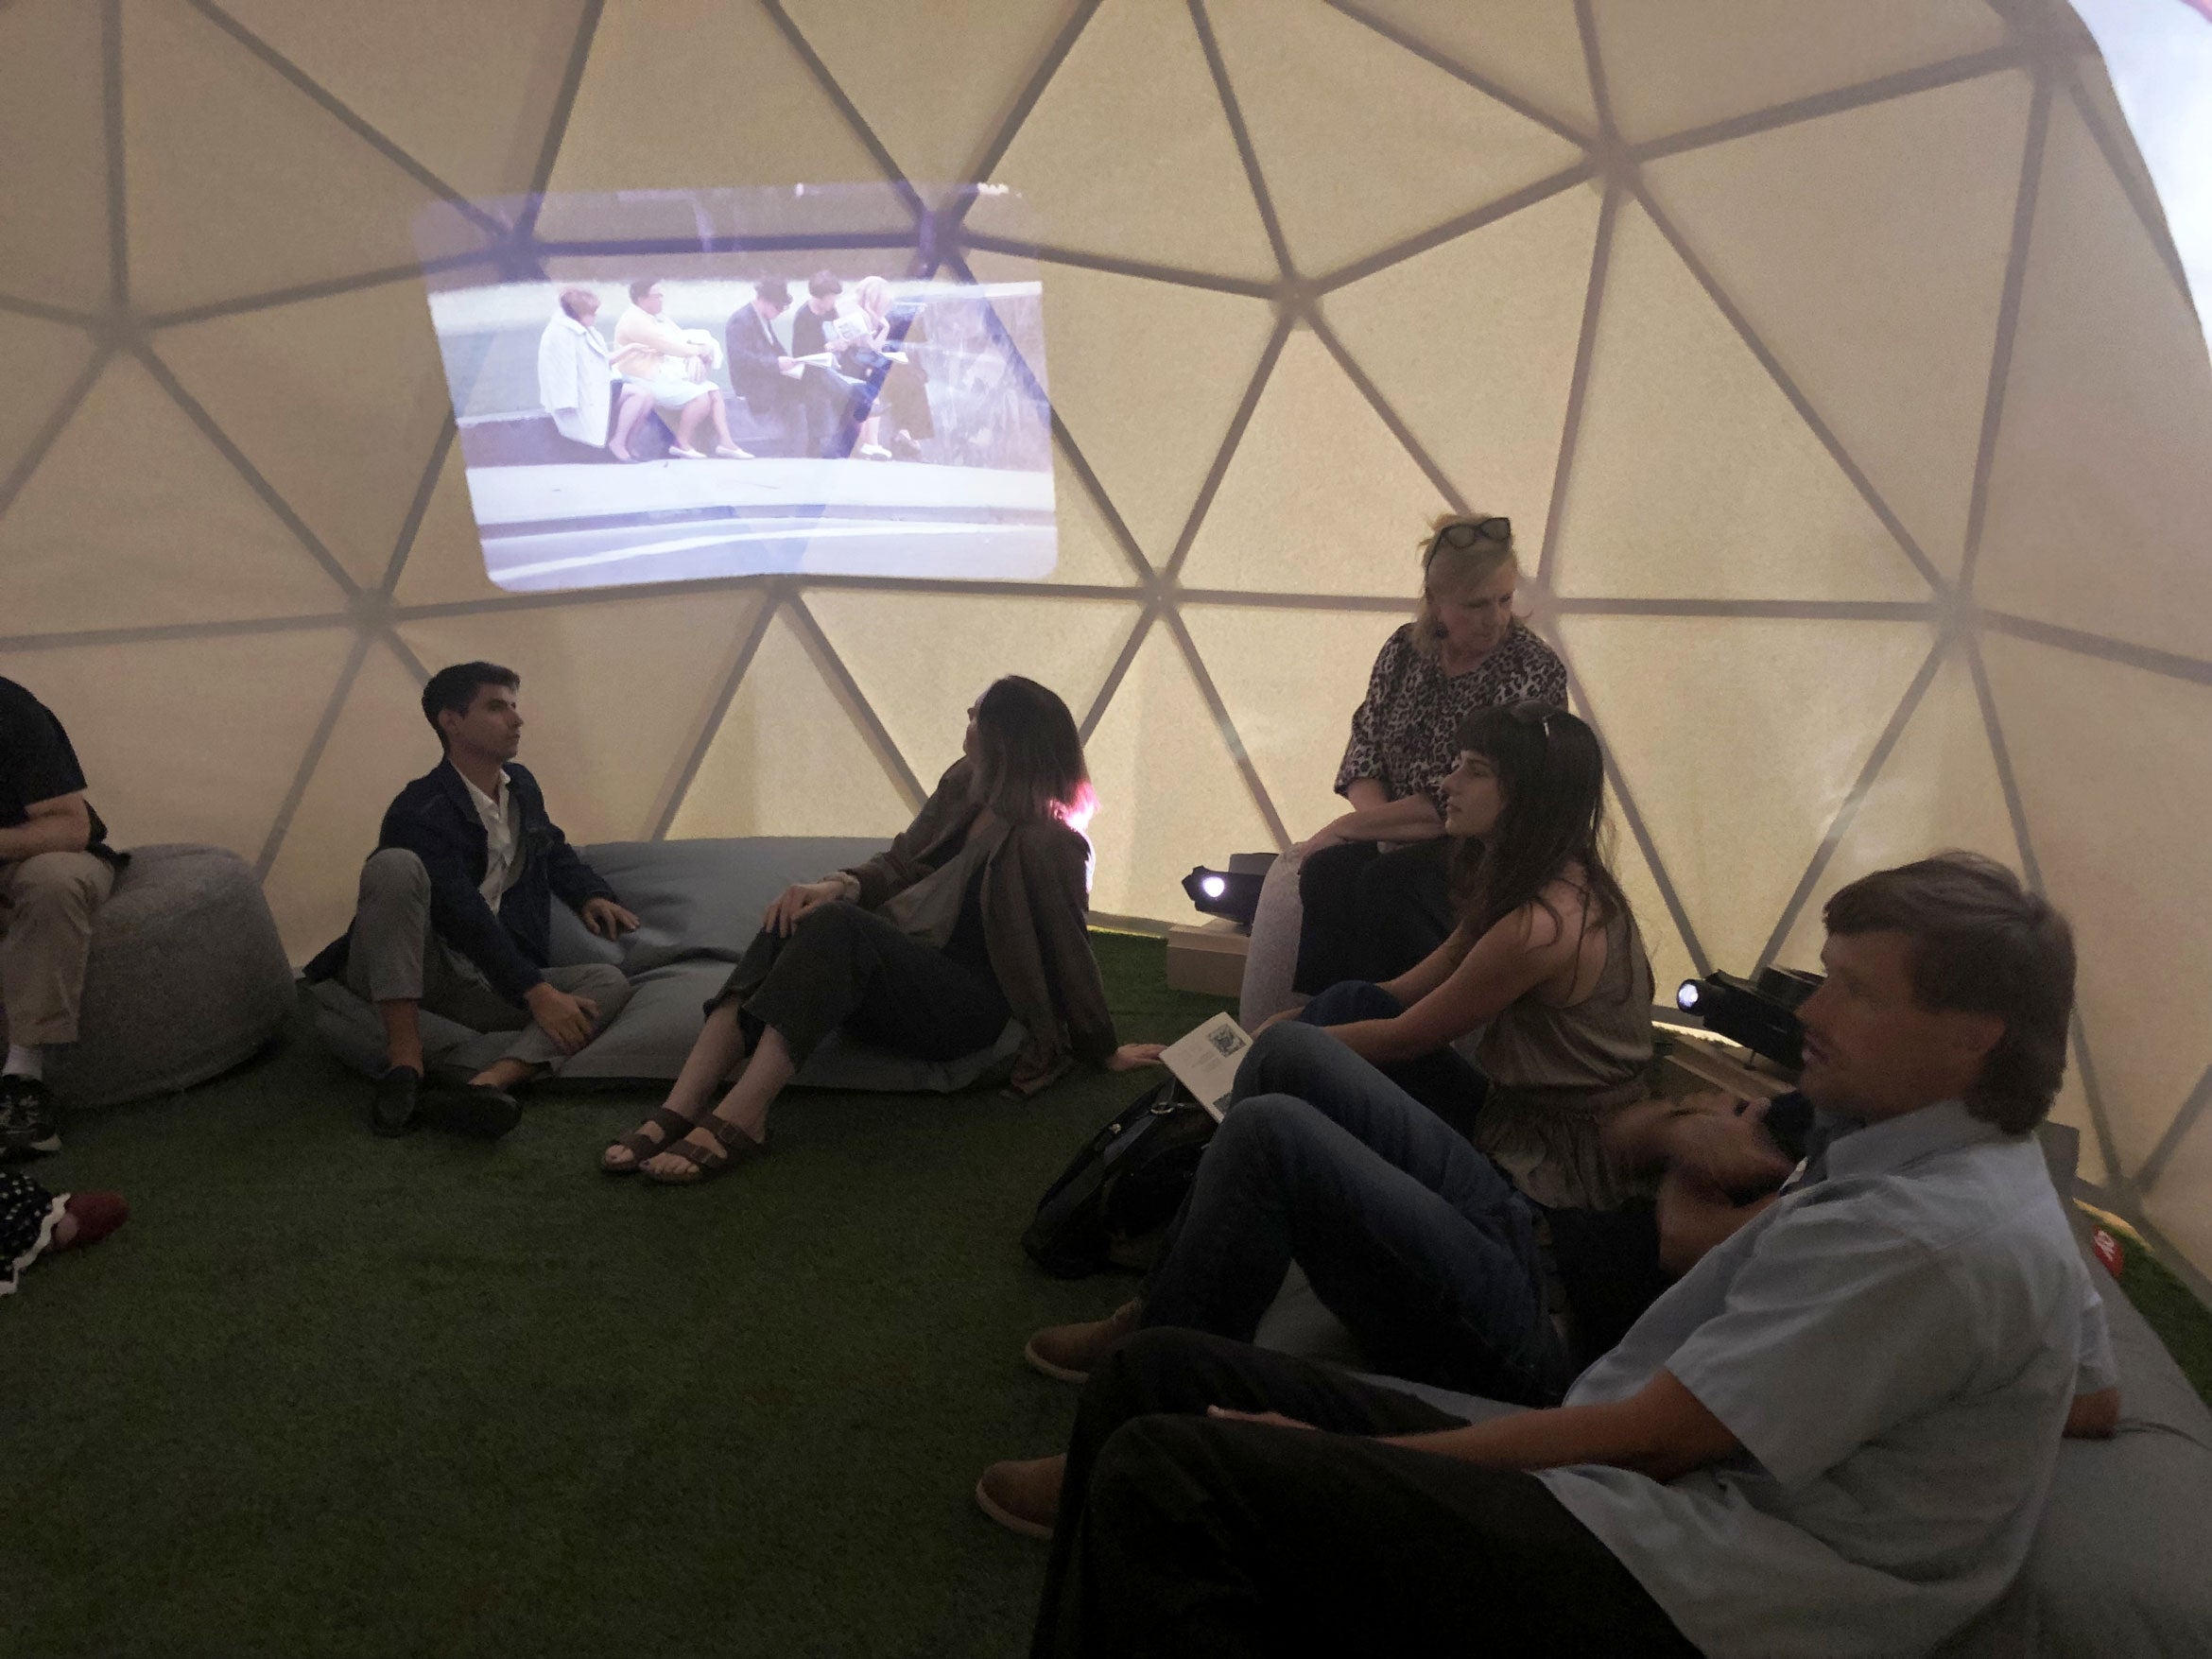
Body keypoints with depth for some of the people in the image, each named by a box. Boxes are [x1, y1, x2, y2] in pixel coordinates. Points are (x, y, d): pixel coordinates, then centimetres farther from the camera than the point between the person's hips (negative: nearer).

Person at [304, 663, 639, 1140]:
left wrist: (590, 896, 8)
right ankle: (405, 1066, -34)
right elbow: (465, 917, -25)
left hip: (482, 985, 6)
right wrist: (535, 992, -32)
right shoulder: (419, 812, -15)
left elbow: (554, 850, 30)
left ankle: (483, 1086, -41)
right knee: (396, 866, -34)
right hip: (400, 972, -6)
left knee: (609, 984, -16)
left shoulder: (522, 784, 11)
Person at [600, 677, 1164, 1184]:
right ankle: (681, 1107, -33)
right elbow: (900, 864, 10)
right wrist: (838, 885, -11)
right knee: (795, 918, -24)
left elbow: (1070, 954, -7)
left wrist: (1106, 1052, 3)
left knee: (835, 928, -33)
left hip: (963, 1010, -7)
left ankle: (738, 1121, -36)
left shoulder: (1049, 846, -14)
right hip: (901, 962, 7)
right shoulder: (963, 786, 6)